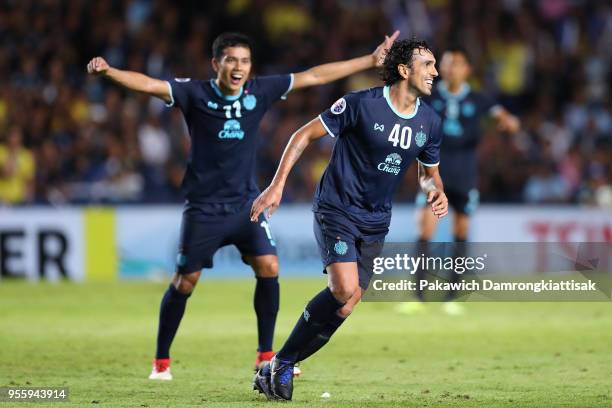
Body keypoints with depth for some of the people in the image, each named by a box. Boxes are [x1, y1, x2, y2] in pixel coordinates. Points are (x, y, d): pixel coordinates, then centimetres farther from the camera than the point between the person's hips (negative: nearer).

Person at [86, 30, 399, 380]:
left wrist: (371, 61, 5)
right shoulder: (196, 94, -11)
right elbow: (149, 85, -23)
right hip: (204, 207, -3)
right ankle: (162, 361, 14)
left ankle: (266, 356, 3)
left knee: (269, 267, -9)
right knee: (186, 280, 0)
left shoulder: (259, 91, -2)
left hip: (246, 203, 3)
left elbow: (314, 76, 3)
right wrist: (108, 71, -41)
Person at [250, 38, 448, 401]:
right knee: (345, 288, -24)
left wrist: (436, 191, -4)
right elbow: (306, 135, -6)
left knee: (344, 307, -2)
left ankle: (278, 369, 11)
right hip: (336, 210, -6)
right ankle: (280, 364, -9)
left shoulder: (431, 122, 3)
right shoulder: (362, 104, -14)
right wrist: (277, 186, -12)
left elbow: (430, 171, 20)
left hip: (376, 222, 6)